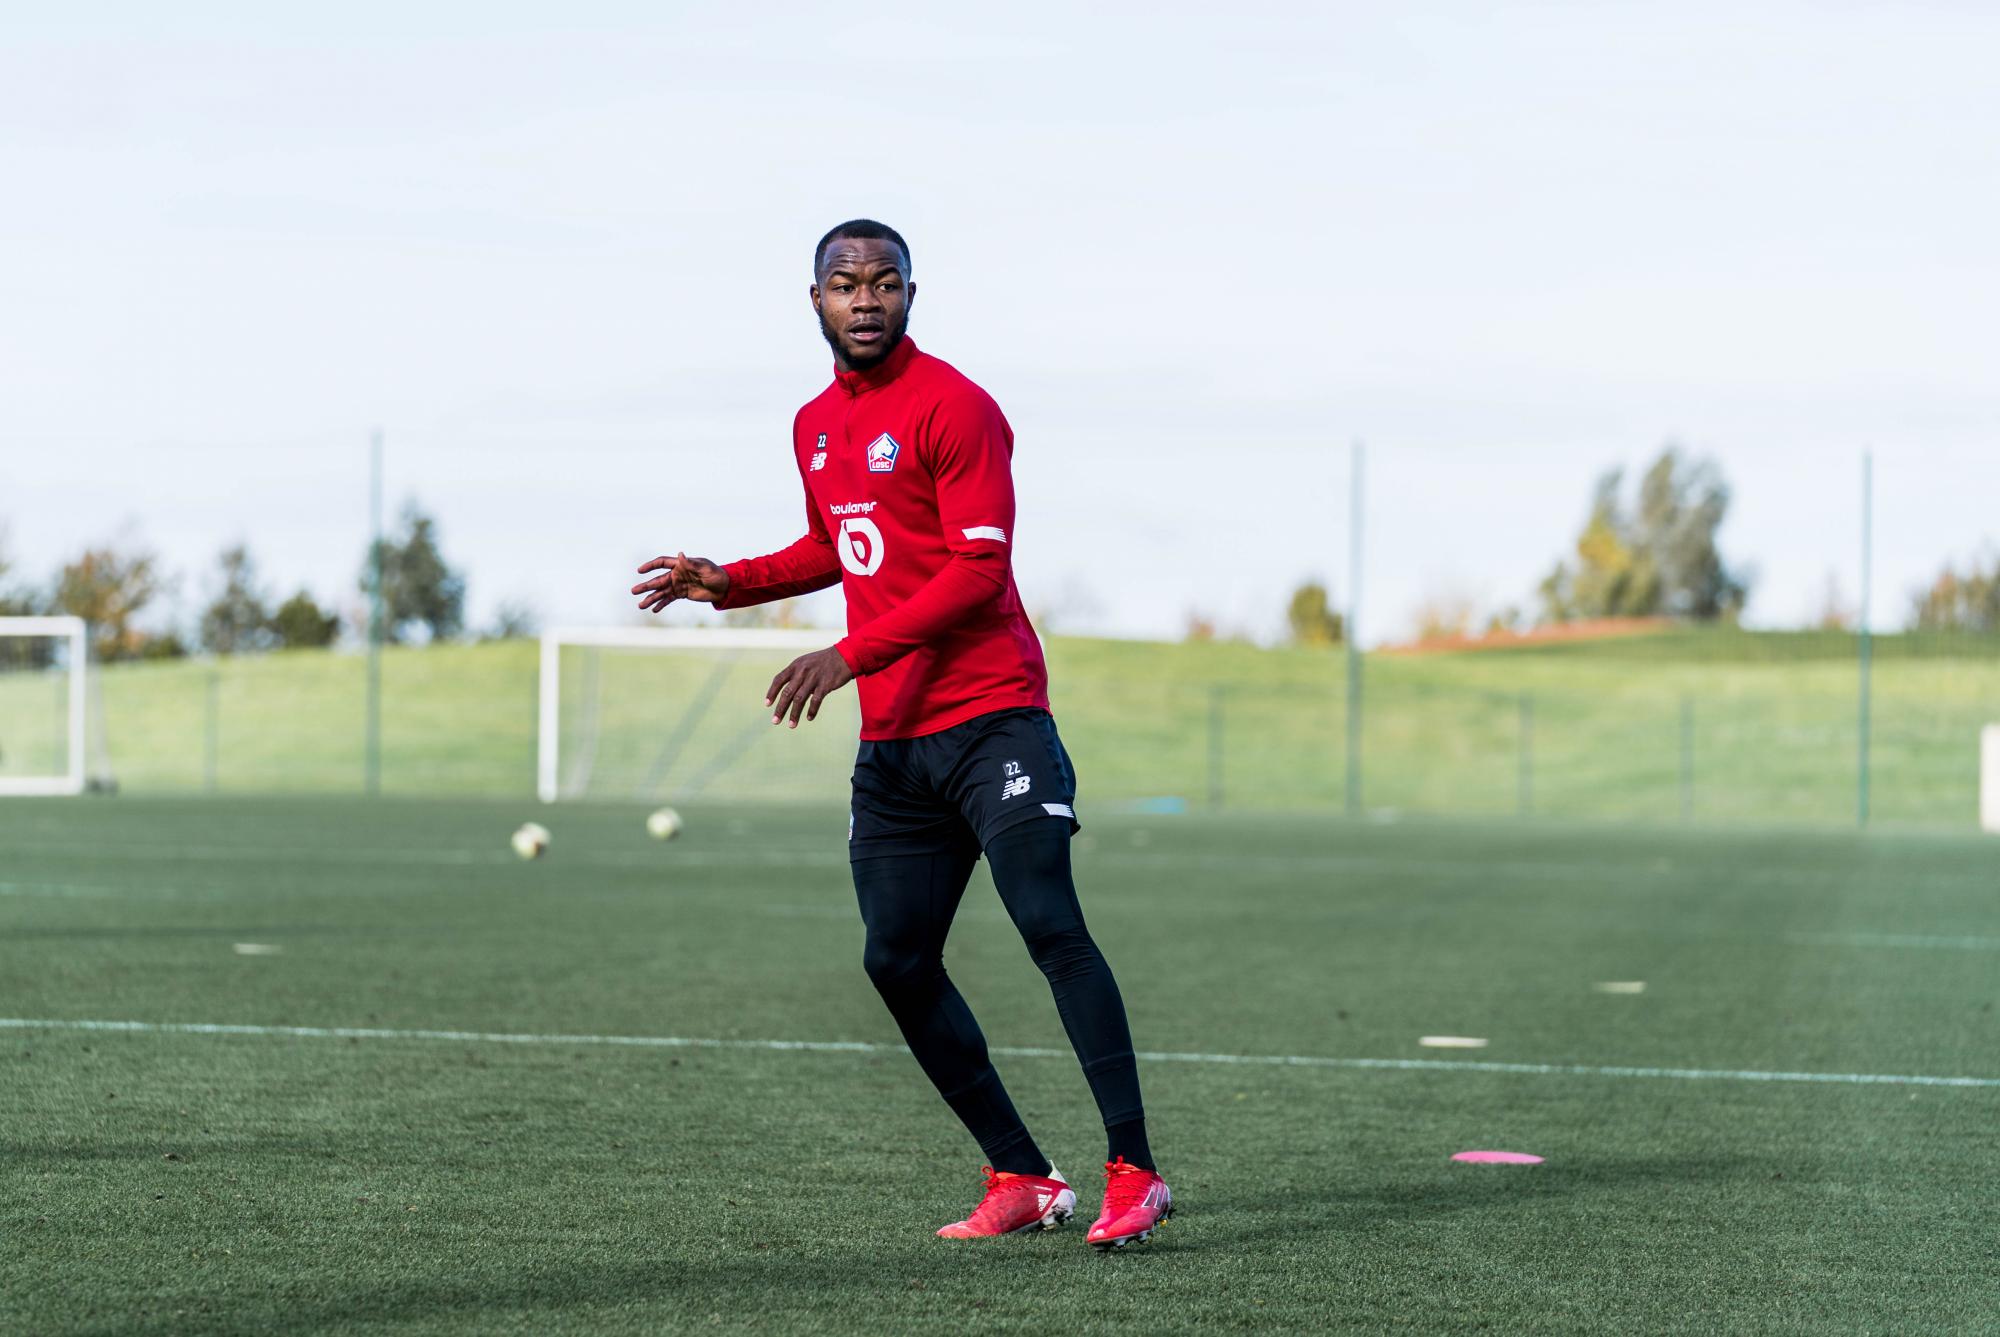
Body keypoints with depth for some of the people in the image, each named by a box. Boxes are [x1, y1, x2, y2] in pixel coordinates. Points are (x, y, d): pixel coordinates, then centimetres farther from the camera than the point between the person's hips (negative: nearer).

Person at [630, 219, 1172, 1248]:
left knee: (1049, 925, -17)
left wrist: (852, 655, -20)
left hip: (990, 717, -8)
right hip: (891, 741, 8)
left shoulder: (952, 407, -9)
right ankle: (1021, 1181, 11)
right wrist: (732, 583, 16)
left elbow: (979, 568, -16)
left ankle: (1134, 1173, -18)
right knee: (898, 963, 4)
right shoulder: (816, 426, 15)